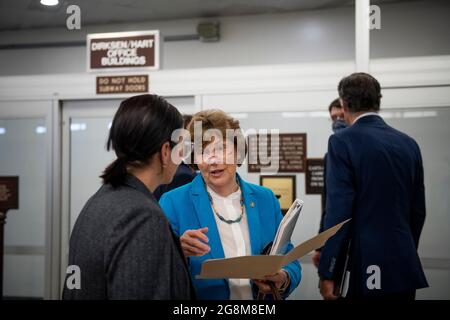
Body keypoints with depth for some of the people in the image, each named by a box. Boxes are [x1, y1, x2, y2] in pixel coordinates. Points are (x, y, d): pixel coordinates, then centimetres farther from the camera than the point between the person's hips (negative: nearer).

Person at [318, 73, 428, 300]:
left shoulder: (343, 141, -8)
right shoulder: (409, 143, 9)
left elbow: (339, 211, -13)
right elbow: (417, 210, 13)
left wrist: (327, 274, -10)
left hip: (368, 268, -6)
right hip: (406, 268, 6)